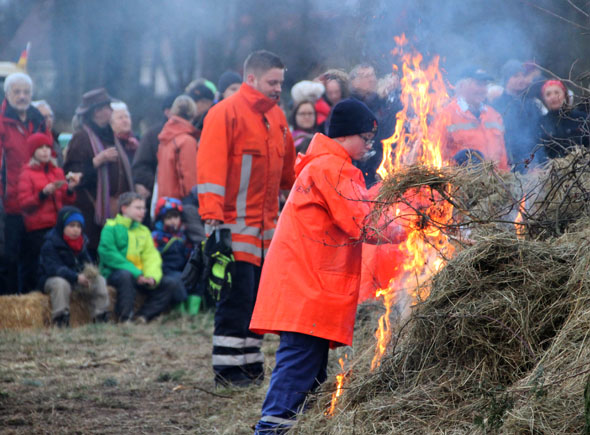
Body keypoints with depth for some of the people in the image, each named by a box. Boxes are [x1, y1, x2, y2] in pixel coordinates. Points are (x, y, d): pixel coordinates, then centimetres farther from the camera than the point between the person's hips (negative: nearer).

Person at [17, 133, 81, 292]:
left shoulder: (58, 172, 15)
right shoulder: (27, 173, 3)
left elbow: (67, 201, 15)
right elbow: (24, 204, -6)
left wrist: (70, 189, -4)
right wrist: (43, 193, -18)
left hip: (57, 225, 4)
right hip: (37, 229, -4)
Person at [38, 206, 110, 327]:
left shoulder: (82, 241, 7)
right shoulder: (50, 244, -16)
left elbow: (87, 262, 8)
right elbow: (53, 268, -27)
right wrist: (76, 277, -37)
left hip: (78, 278, 6)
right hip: (51, 279, -6)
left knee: (100, 280, -13)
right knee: (61, 284, -39)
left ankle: (101, 319, -11)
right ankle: (60, 321, -36)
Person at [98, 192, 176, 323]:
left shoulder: (144, 231, 17)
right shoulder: (111, 228, -3)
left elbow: (152, 257, 8)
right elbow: (108, 254, -15)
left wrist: (152, 276, -15)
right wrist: (136, 273, -21)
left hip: (139, 276, 6)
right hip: (114, 274, -6)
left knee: (171, 284, -9)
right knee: (125, 275, -40)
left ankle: (142, 315, -17)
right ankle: (125, 317, -29)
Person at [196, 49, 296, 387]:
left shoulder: (276, 116, 17)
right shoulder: (226, 113, -9)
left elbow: (288, 170, 27)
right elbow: (211, 166, -16)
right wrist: (212, 216, -23)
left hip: (266, 225, 8)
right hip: (235, 224, -8)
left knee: (258, 297, 10)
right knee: (237, 297, -9)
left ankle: (251, 365, 17)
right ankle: (228, 369, -4)